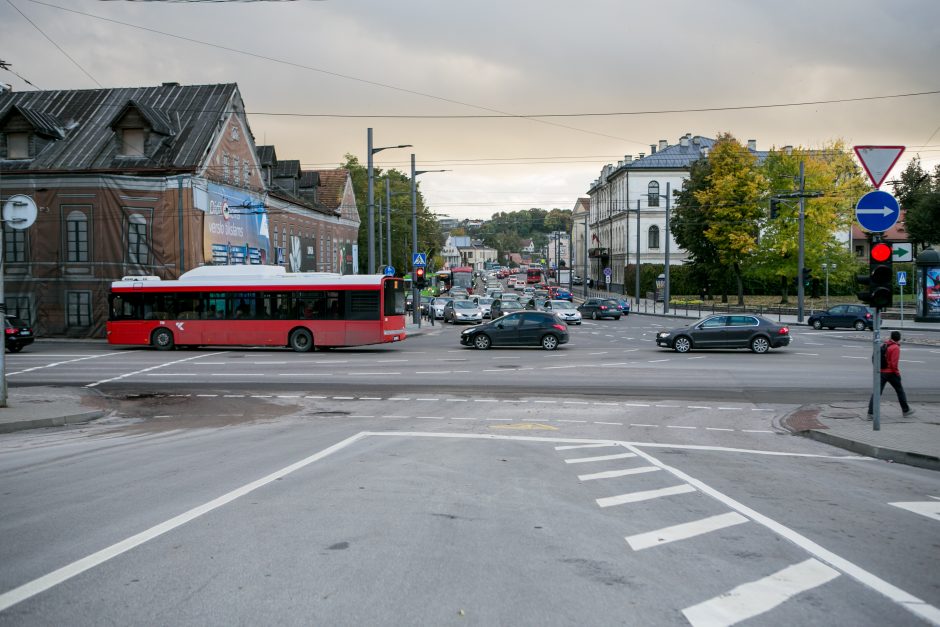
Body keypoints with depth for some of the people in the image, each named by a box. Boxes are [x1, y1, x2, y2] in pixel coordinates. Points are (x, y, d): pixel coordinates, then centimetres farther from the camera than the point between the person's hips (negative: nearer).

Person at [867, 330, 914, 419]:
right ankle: (906, 410, 28)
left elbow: (877, 358, 11)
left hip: (881, 372, 5)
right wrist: (897, 372, -6)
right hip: (891, 373, -5)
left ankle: (870, 413, -8)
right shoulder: (895, 348, -13)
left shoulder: (884, 345, 7)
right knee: (900, 391, 15)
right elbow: (894, 363, -19)